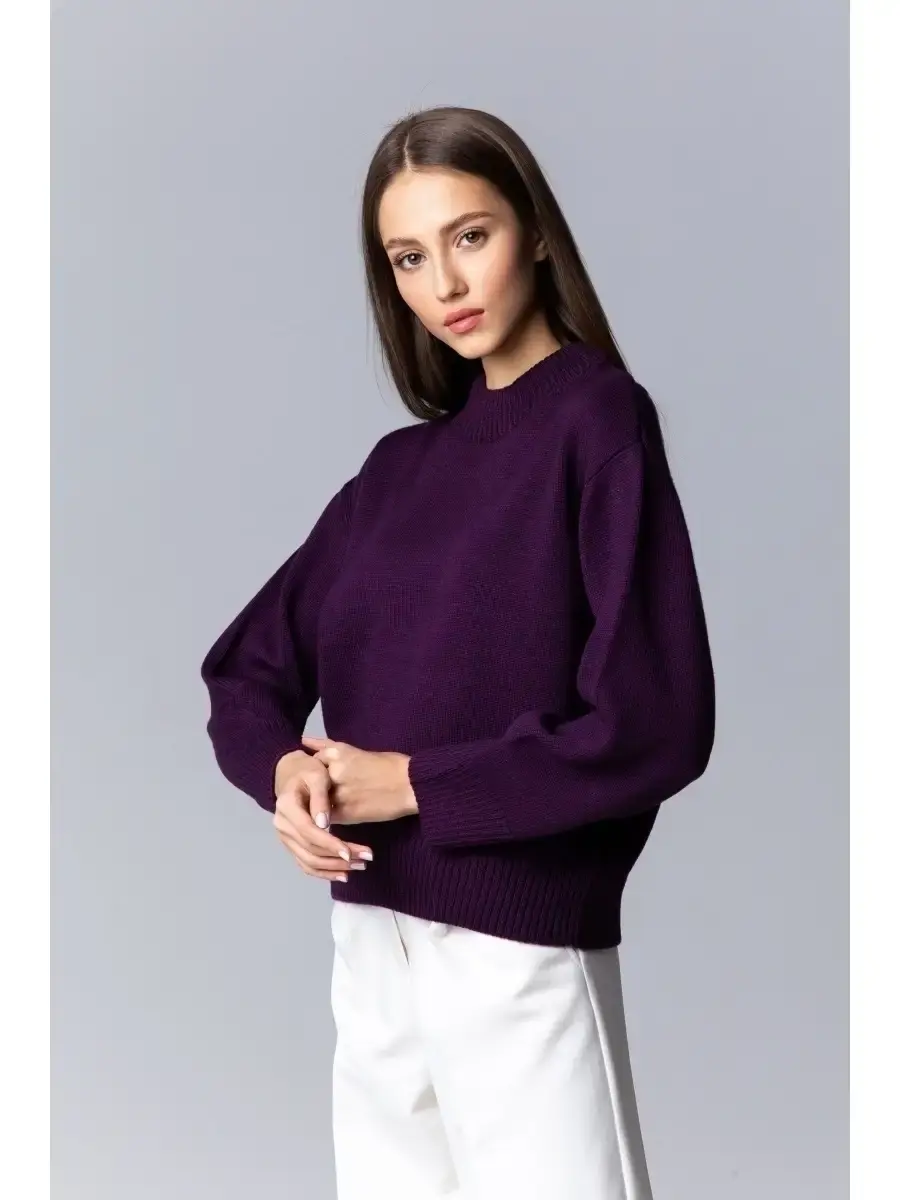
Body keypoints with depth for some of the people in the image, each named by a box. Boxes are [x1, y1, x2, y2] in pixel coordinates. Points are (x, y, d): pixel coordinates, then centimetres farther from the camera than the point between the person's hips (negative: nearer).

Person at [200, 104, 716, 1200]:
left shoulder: (598, 417, -8)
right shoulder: (399, 463, 11)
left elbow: (655, 721, -17)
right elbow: (247, 667, 12)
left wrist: (417, 784, -13)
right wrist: (286, 770, -10)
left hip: (521, 951, -6)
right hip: (368, 943, 6)